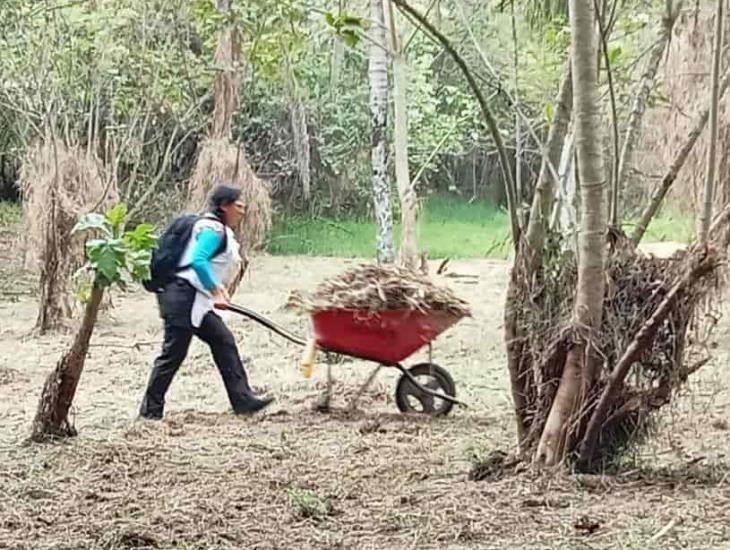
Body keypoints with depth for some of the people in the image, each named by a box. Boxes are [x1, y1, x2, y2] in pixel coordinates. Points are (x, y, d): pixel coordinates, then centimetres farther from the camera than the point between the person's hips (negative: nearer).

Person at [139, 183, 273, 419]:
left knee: (224, 342, 9)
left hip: (197, 301, 11)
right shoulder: (213, 229, -14)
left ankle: (242, 399, 10)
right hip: (183, 296, -11)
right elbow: (198, 261, -26)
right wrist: (216, 289, -21)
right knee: (174, 353, -5)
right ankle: (151, 408, 2)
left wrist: (218, 289, 14)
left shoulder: (221, 231, 17)